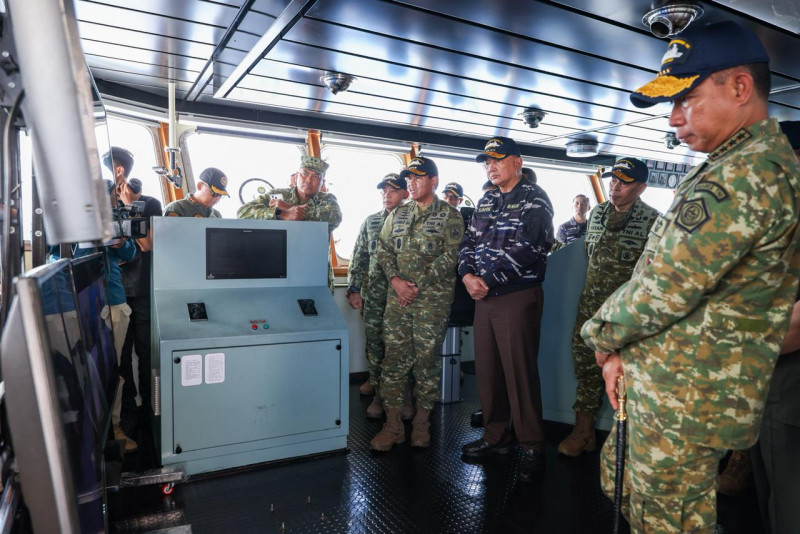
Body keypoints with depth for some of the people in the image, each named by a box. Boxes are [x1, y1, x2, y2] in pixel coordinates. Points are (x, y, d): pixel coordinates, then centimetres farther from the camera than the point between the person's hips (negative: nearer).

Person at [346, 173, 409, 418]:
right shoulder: (370, 222, 12)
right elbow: (359, 258, 11)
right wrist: (354, 289, 3)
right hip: (374, 296, 3)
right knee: (374, 345, 6)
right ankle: (378, 395, 20)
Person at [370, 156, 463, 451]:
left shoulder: (449, 215, 1)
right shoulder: (397, 214, 15)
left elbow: (450, 256, -8)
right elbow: (383, 249, 11)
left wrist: (417, 284, -13)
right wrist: (395, 279, -7)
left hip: (433, 297, -4)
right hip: (398, 295, 4)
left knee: (427, 359, 3)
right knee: (394, 357, 2)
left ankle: (421, 423, 18)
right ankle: (393, 424, 12)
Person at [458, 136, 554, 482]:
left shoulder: (534, 198, -5)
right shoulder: (486, 201, 17)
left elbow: (527, 249, -17)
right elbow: (469, 242, 15)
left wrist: (488, 279, -15)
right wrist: (467, 275, -4)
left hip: (518, 296, -7)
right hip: (484, 297, 7)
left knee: (520, 373, -3)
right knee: (486, 369, 11)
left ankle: (533, 447, 12)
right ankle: (496, 437, 26)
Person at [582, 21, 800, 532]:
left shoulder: (740, 178, -22)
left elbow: (663, 288, -24)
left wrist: (603, 337, -4)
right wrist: (626, 350, 8)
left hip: (685, 398, -10)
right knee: (620, 476, 24)